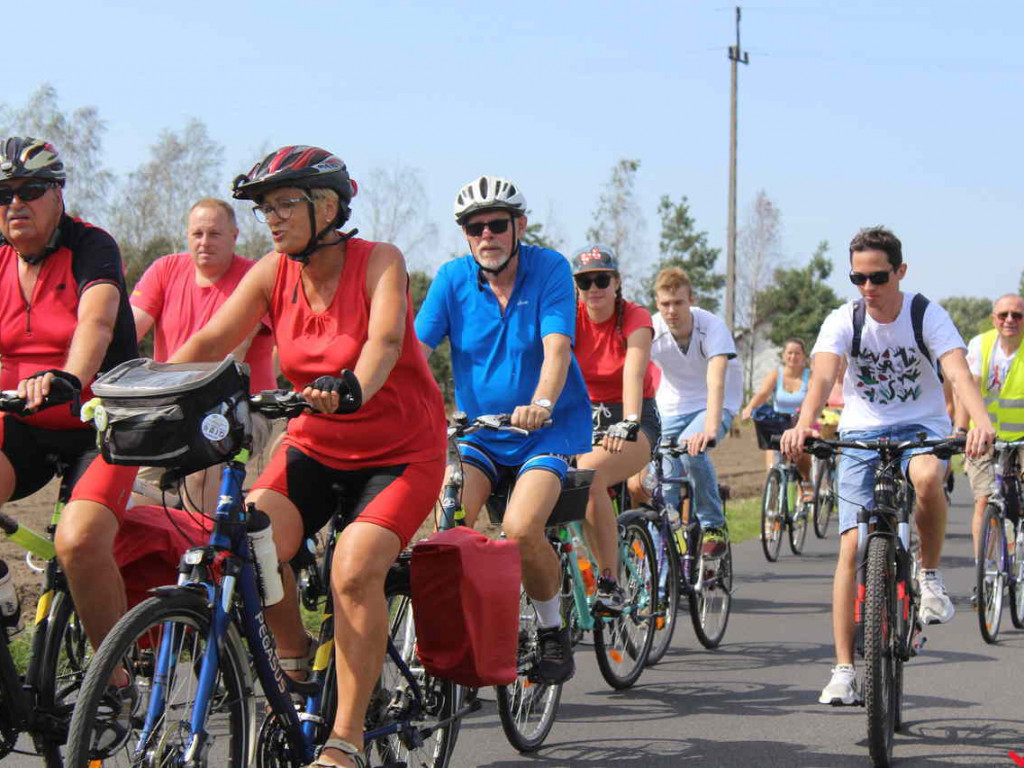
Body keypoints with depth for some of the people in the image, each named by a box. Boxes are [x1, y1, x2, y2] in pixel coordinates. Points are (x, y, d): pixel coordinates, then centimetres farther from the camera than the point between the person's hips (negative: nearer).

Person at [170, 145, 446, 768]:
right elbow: (210, 341, -12)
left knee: (355, 568, -26)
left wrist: (352, 389, -53)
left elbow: (385, 339, -31)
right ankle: (295, 654, 5)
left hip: (400, 451, -4)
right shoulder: (272, 274, -2)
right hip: (316, 444, 4)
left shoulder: (379, 262, -14)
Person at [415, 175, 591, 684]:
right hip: (479, 433, 3)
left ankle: (553, 630, -1)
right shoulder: (453, 278, -1)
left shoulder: (550, 269, -9)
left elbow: (557, 346, -23)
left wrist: (541, 403, -42)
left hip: (550, 430, -3)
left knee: (520, 529, -27)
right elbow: (415, 346, -10)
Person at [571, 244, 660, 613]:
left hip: (633, 421, -4)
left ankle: (609, 583, -27)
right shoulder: (569, 318, -3)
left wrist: (628, 424, -45)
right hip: (584, 417, 4)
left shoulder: (635, 318, -12)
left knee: (589, 475, -33)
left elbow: (634, 374, -28)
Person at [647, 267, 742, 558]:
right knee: (664, 488, -7)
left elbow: (716, 381, -41)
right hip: (673, 406, 3)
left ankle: (714, 525, -15)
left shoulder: (712, 327, -27)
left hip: (716, 405, -3)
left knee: (692, 448, -32)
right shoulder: (651, 331, -19)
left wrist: (710, 429, -56)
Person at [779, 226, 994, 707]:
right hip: (862, 433, 1)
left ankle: (931, 576, -10)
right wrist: (803, 424, -47)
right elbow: (822, 375, -25)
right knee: (852, 546, -10)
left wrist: (981, 421, -47)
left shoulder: (928, 316, -10)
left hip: (922, 428, -1)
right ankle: (844, 670, -4)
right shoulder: (843, 321, -9)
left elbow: (958, 371, -26)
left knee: (927, 477, -38)